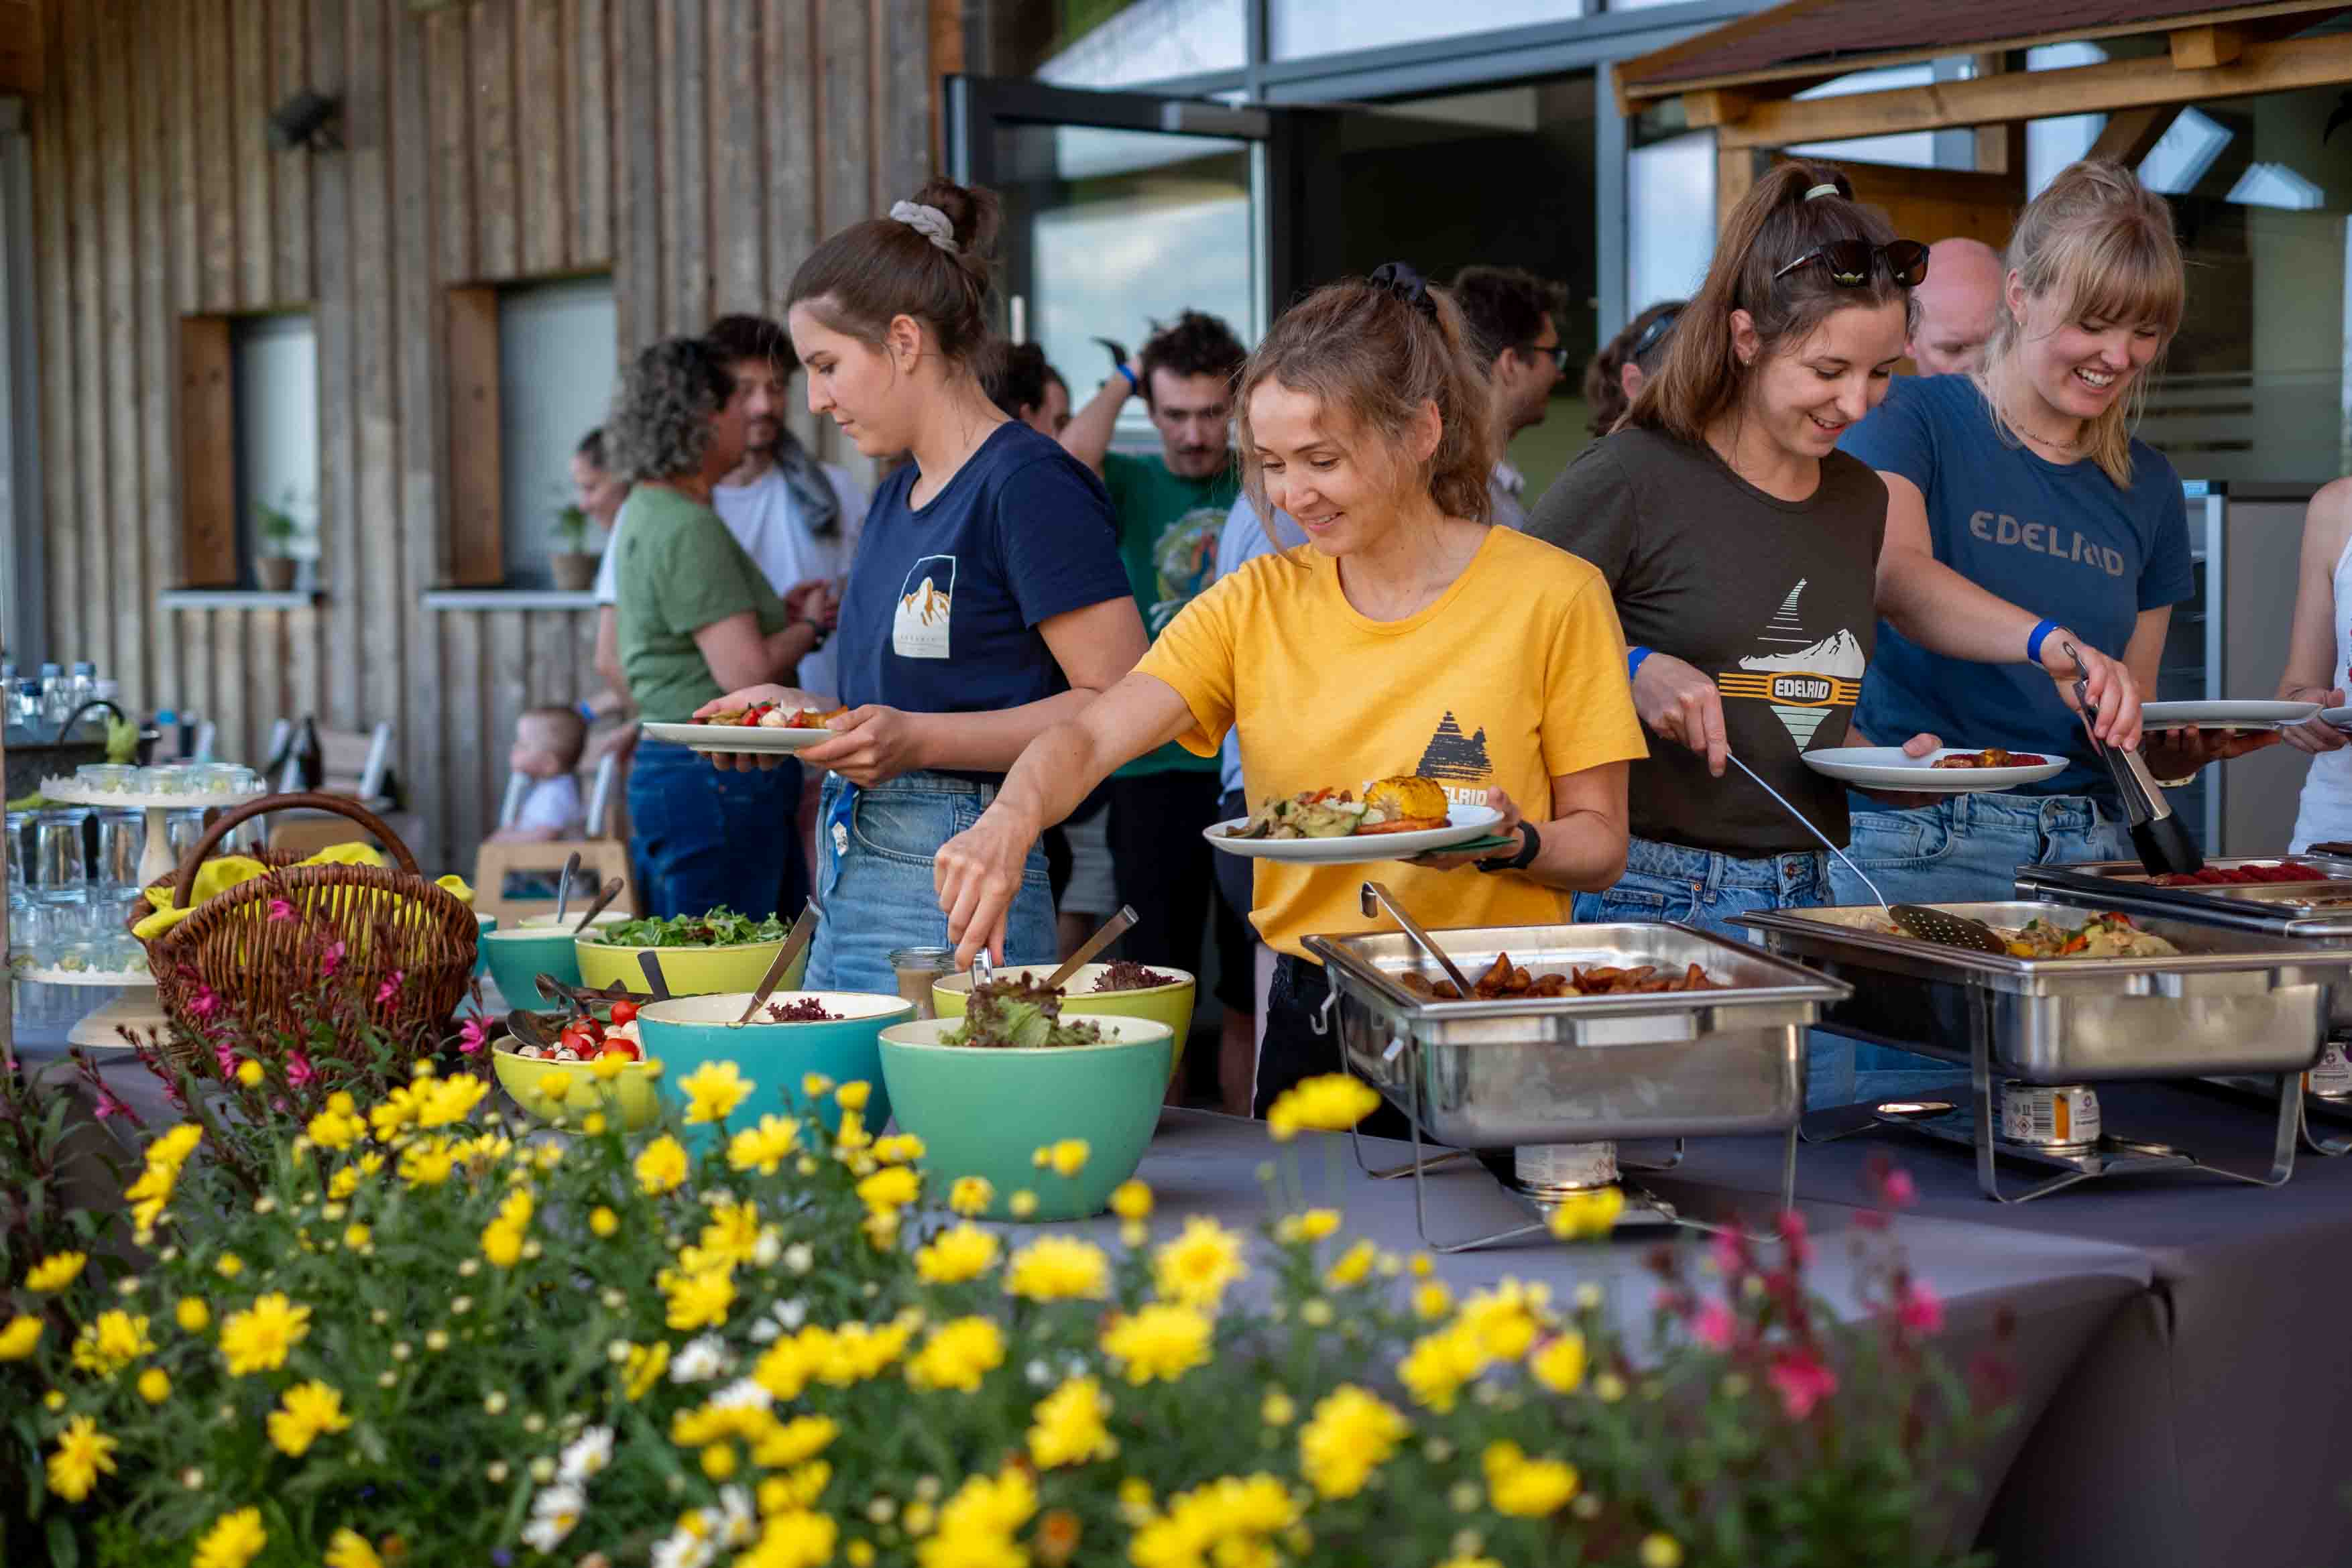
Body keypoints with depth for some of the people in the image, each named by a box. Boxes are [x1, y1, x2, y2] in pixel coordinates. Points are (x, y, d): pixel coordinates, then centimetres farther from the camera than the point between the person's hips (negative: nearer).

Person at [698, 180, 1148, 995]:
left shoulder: (1029, 485, -10)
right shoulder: (896, 499, 18)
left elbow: (1122, 706, -16)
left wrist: (919, 738, -22)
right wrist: (801, 711, 9)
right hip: (848, 886, 8)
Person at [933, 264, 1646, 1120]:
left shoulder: (1551, 594, -5)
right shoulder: (1258, 603, 4)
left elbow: (1600, 844, -1)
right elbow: (1088, 737, -7)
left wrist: (1512, 842, -22)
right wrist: (1009, 822, -28)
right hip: (1311, 1023, 3)